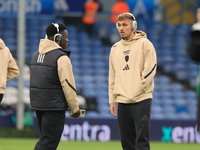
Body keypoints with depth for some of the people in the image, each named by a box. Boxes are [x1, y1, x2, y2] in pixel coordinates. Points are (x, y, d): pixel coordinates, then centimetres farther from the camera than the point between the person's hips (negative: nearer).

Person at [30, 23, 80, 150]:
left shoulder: (36, 55, 14)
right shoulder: (61, 57, -13)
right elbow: (67, 83, -15)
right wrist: (75, 108, -8)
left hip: (38, 105, 8)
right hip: (54, 107, -8)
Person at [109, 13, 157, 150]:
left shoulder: (144, 44, -2)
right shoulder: (115, 48, 15)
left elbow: (150, 70, -7)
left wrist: (138, 89, -12)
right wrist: (112, 100, 13)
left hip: (141, 100, -6)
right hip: (122, 102, 6)